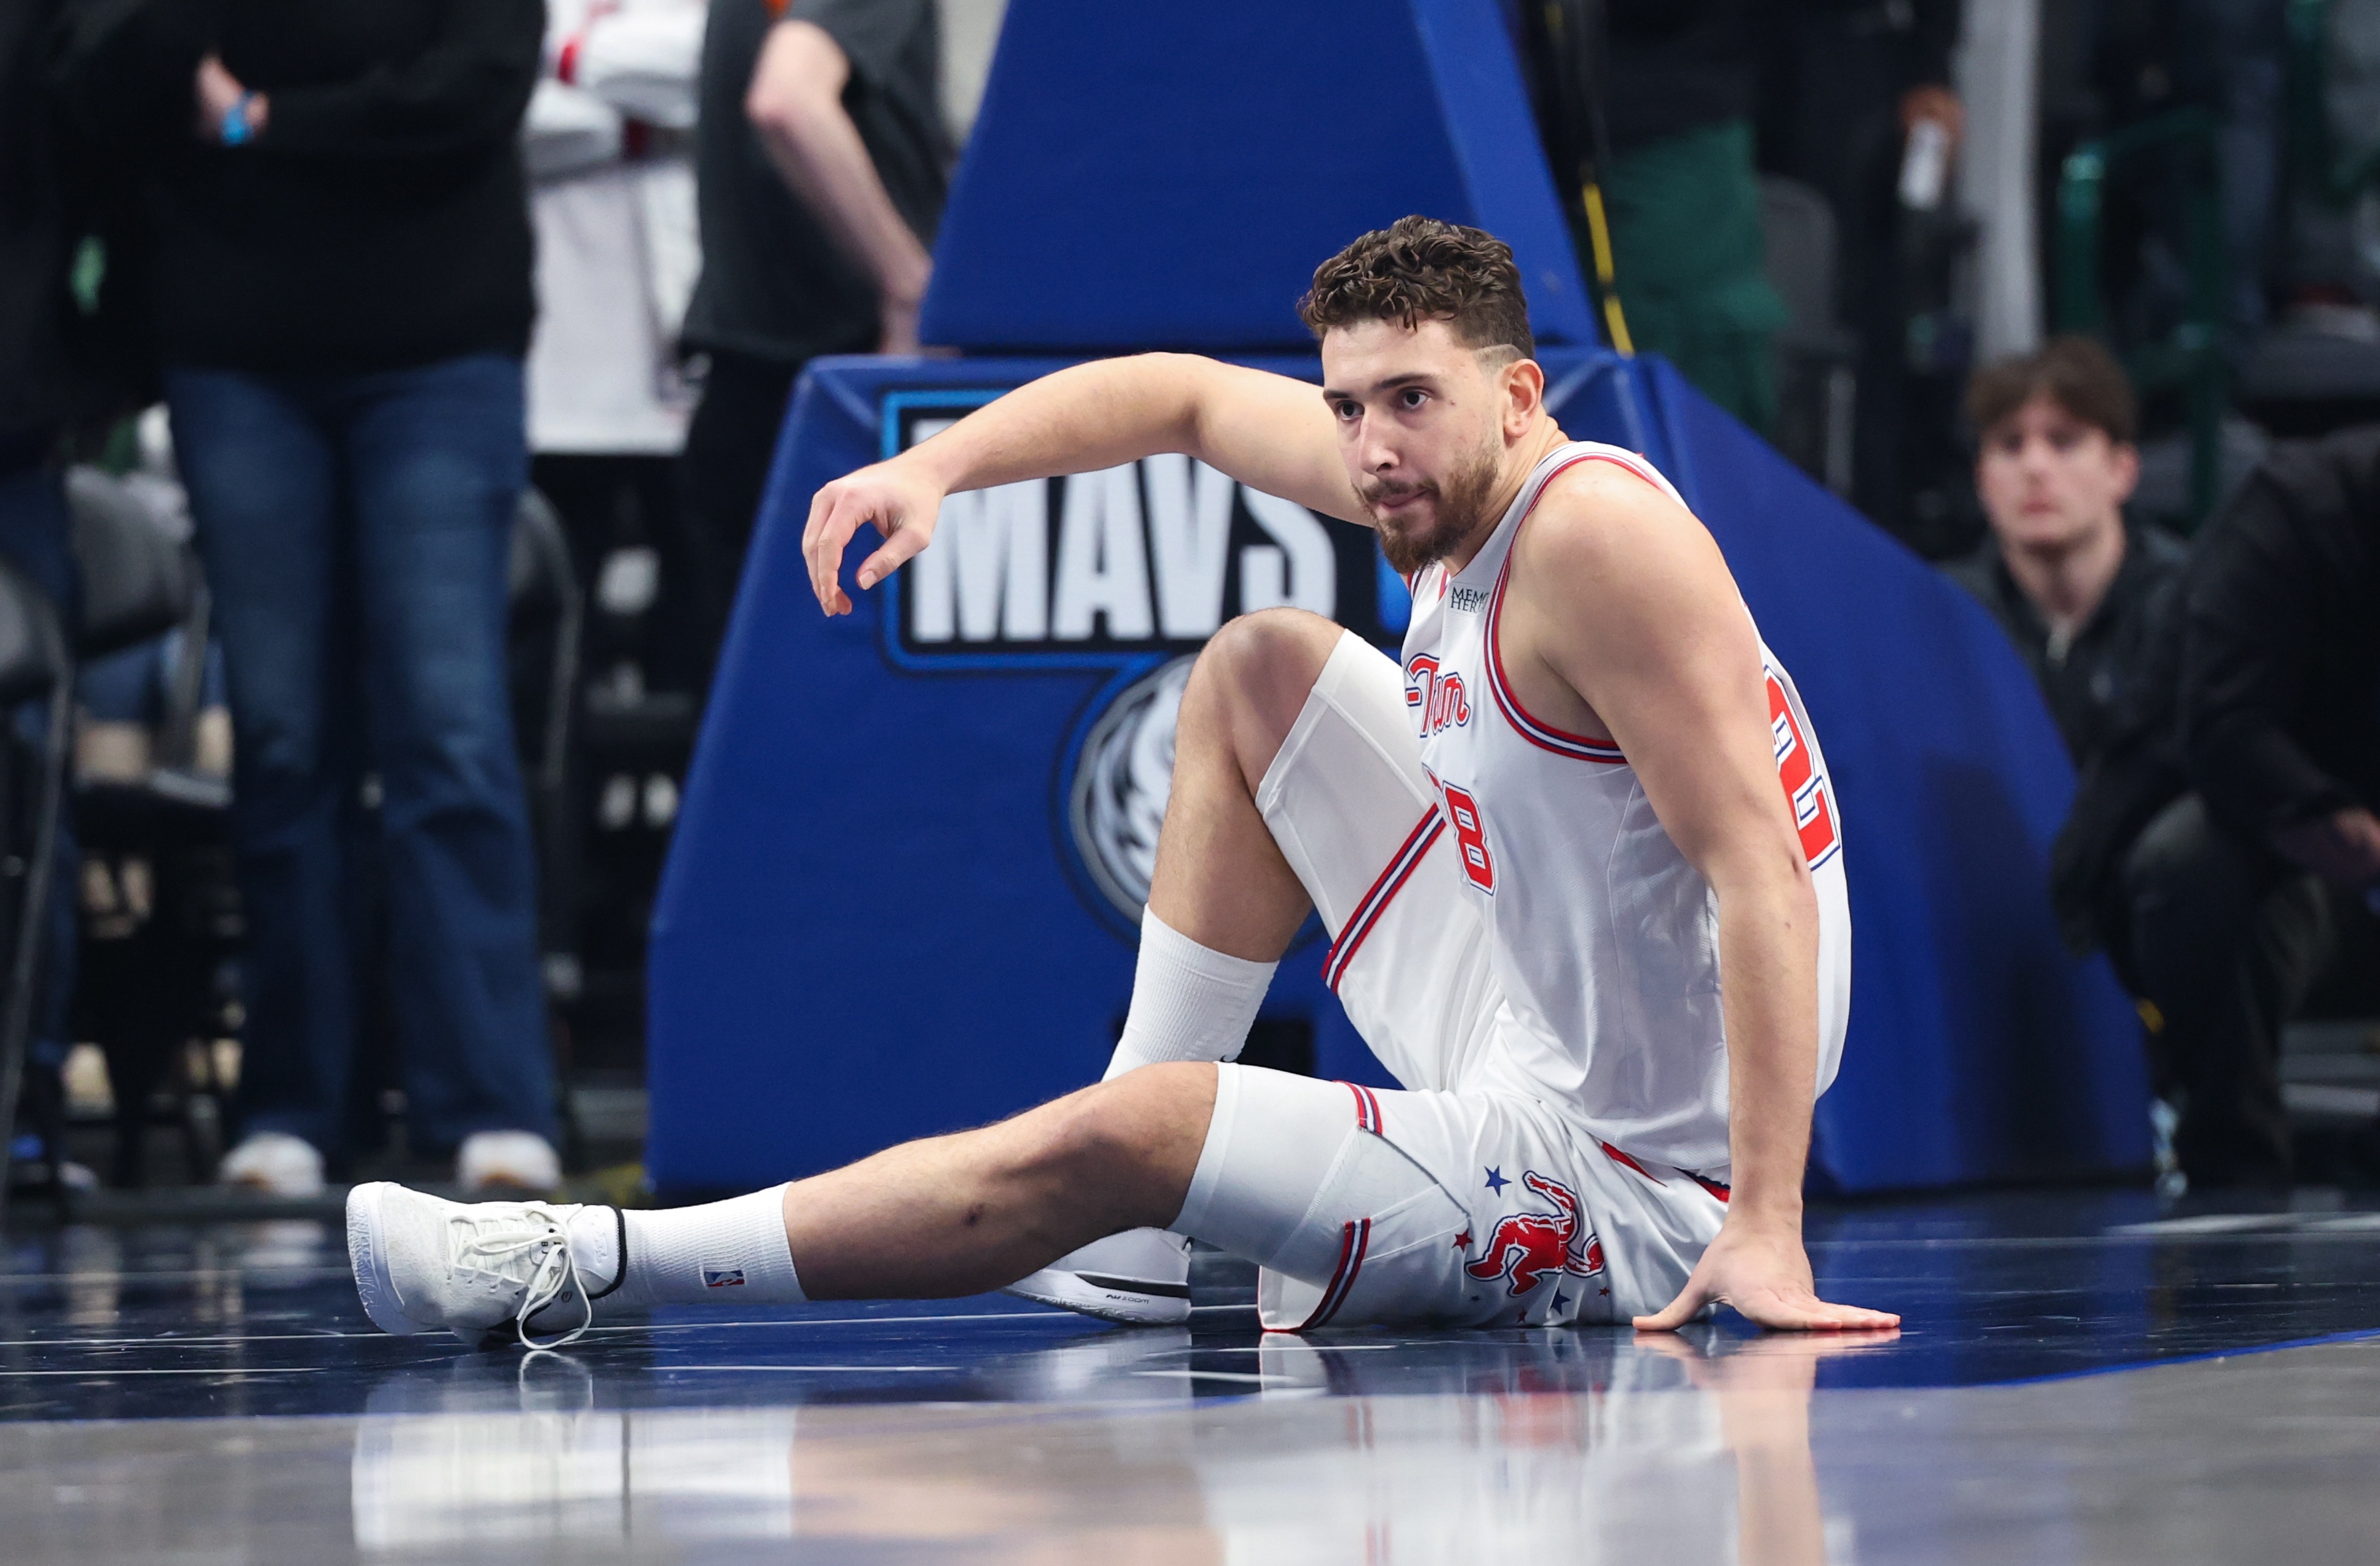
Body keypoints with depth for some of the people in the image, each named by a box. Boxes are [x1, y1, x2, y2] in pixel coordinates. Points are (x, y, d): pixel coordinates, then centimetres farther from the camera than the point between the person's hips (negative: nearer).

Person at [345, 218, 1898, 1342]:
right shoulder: (1449, 471, 2)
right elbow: (1185, 392, 18)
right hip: (1532, 1048, 10)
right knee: (1263, 670, 18)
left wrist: (1764, 1232, -34)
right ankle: (1129, 1233, 16)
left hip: (1621, 1181, -10)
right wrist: (935, 466, 2)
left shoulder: (1596, 530, -23)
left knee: (1120, 1135, -21)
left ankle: (574, 1268, -13)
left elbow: (1760, 867, -29)